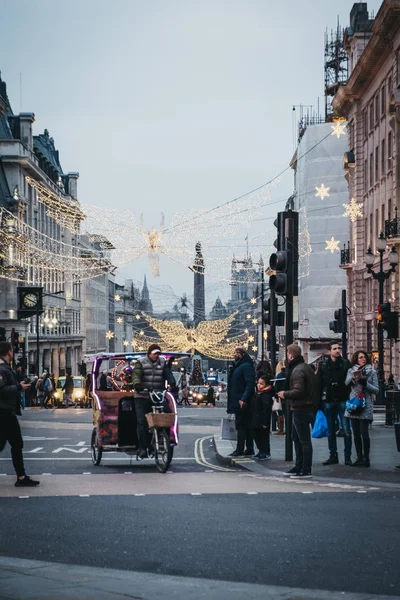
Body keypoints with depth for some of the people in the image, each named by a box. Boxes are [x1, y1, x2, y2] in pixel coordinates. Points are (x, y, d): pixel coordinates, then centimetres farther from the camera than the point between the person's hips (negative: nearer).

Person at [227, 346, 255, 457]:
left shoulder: (246, 366, -11)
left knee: (241, 425, -8)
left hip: (242, 402, -10)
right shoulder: (237, 366, 18)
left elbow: (250, 384, -21)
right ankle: (249, 449, 15)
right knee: (245, 426, 11)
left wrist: (243, 399, -27)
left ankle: (239, 450, -7)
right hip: (237, 402, 10)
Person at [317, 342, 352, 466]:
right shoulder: (323, 365, 5)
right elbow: (319, 384, 4)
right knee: (331, 431, 9)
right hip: (328, 400, 2)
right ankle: (333, 456, 17)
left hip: (343, 400, -2)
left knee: (346, 430, -2)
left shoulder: (345, 363, 2)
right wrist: (319, 402, -1)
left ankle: (348, 457, 2)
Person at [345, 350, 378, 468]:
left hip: (365, 406, -3)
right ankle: (359, 457, 15)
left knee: (364, 433, -9)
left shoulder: (372, 372, 4)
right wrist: (353, 377, -16)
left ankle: (366, 458, -2)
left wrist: (365, 383, -11)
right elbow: (346, 384, 0)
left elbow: (376, 390, 2)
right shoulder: (351, 371, 11)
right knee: (356, 434, 7)